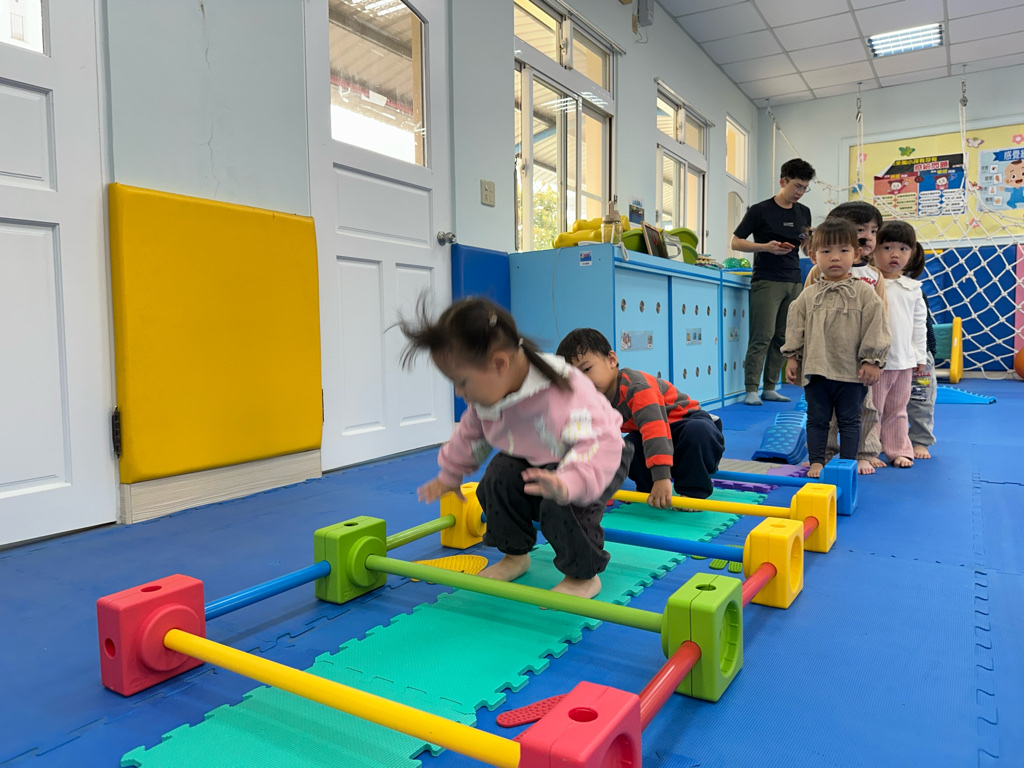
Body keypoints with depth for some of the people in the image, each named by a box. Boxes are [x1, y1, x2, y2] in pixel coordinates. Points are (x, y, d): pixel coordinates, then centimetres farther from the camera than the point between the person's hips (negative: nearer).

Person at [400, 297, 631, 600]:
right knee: (497, 481, -11)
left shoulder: (561, 395, -42)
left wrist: (568, 483, -67)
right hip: (533, 460, 7)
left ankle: (584, 576, -4)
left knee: (562, 506, -31)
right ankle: (515, 554, 15)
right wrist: (449, 475, 17)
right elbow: (470, 433, 6)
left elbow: (599, 445, -50)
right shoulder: (486, 394, -15)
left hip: (600, 462, -7)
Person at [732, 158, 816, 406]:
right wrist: (766, 247, -17)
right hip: (766, 281, -6)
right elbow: (736, 242, -3)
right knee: (763, 336, -11)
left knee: (782, 337, 6)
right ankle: (751, 390, -9)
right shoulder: (760, 210, -3)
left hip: (793, 282, 6)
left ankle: (770, 388, 13)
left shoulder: (803, 212, 14)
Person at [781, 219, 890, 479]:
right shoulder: (807, 296, 4)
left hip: (852, 371, -2)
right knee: (817, 419, 8)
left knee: (849, 420, 9)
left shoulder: (864, 292, -2)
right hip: (816, 369, 2)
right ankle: (816, 462, 17)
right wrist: (792, 358, 1)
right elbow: (796, 328, 7)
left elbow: (875, 326, -3)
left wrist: (872, 360, -8)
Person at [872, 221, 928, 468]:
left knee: (897, 410, 16)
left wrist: (920, 357, 10)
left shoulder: (912, 288, 7)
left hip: (904, 361, 5)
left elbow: (919, 325, 12)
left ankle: (899, 450, 27)